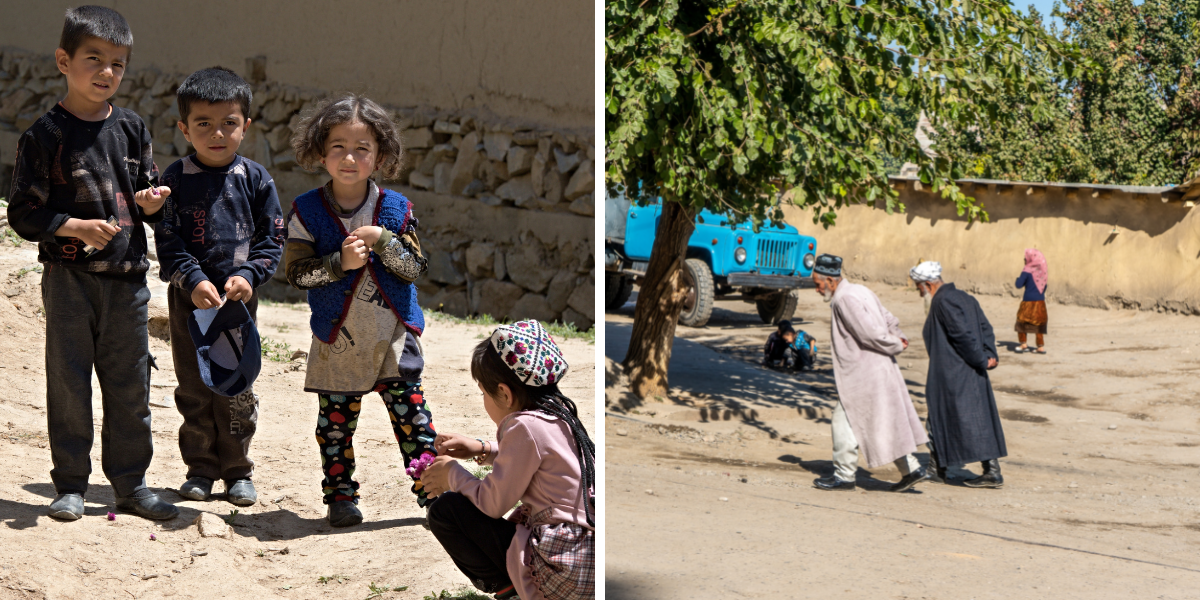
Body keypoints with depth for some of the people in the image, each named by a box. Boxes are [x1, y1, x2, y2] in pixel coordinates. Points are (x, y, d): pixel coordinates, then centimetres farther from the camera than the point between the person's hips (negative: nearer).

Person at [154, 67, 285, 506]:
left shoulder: (255, 180, 1)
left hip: (239, 298, 0)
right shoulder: (176, 178, -2)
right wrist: (193, 281, -19)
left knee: (237, 387, 3)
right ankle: (201, 468, 19)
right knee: (193, 387, 7)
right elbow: (167, 242, -6)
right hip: (189, 297, 0)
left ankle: (237, 470, 16)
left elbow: (272, 240, 2)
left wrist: (248, 275, -14)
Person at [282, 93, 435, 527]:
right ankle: (340, 495, 21)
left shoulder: (396, 209, -1)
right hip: (337, 340, 0)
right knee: (336, 422, 8)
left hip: (393, 335, 0)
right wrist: (340, 262, -22)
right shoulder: (307, 211, -4)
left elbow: (415, 268, -6)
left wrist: (381, 239, -21)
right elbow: (296, 272, -8)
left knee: (412, 415, 0)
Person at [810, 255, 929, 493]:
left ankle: (844, 474, 5)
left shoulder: (845, 299, -17)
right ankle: (911, 469, 16)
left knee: (843, 420, -1)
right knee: (887, 422, 14)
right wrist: (898, 339, 3)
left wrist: (895, 346, -6)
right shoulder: (860, 291, 14)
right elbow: (889, 320, 18)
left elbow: (870, 333, -20)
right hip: (882, 369, 10)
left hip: (864, 373, -10)